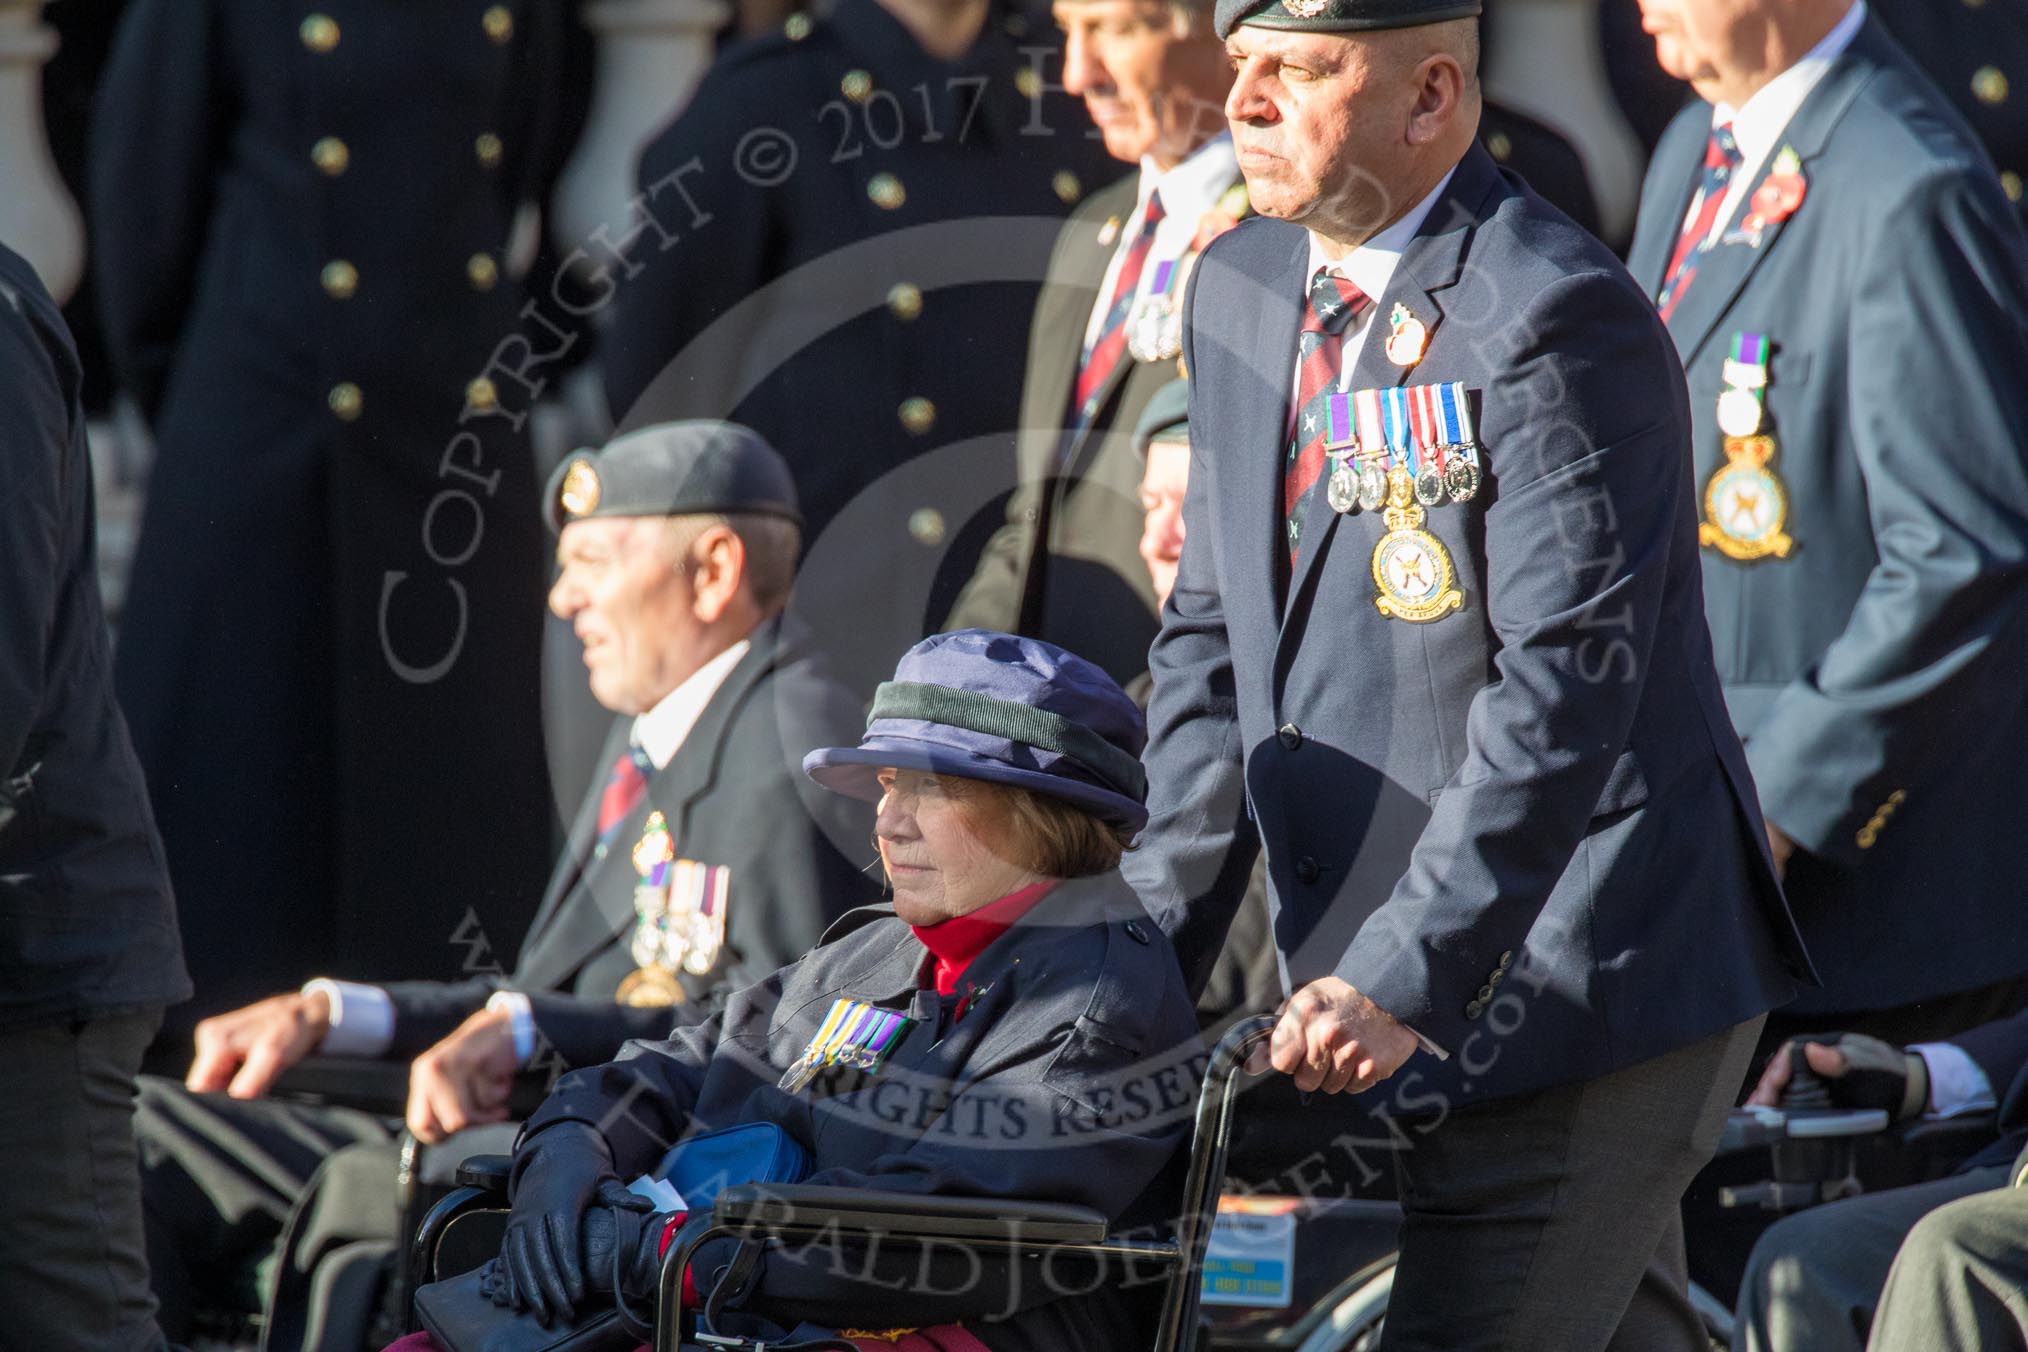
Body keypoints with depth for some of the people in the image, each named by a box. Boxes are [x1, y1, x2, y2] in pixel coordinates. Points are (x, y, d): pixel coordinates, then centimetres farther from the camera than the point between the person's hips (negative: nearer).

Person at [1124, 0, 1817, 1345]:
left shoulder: (1556, 321, -17)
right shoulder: (1242, 290, 11)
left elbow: (1566, 690, -22)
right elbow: (1214, 637, 16)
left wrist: (1402, 981, -26)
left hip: (1573, 982, -8)